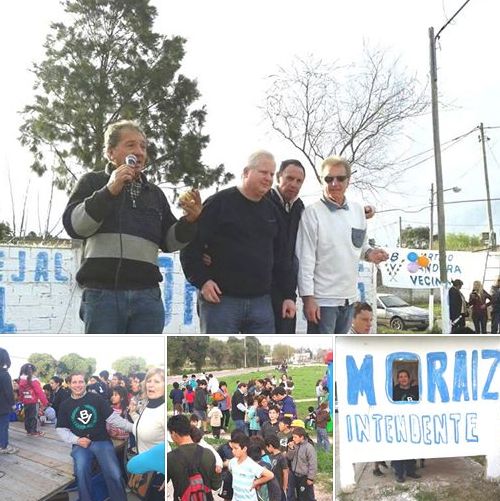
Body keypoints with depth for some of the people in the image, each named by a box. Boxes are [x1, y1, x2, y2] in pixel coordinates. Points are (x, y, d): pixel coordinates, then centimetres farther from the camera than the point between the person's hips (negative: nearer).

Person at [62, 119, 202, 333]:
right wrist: (109, 191, -14)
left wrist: (189, 221, -3)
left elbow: (169, 241, 18)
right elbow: (74, 226, -4)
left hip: (147, 294, 4)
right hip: (102, 292, -3)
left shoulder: (155, 193, 22)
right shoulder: (93, 182, 11)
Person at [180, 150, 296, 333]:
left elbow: (281, 258, 18)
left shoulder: (272, 211, 14)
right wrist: (201, 280, -14)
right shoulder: (220, 203, -3)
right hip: (220, 299, -5)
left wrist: (288, 295, 12)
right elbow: (191, 245, -6)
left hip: (261, 301, 6)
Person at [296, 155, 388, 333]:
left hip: (349, 297, 6)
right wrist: (308, 297, -16)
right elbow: (305, 258, -13)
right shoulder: (312, 213, -11)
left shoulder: (358, 210, 7)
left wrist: (369, 253, -6)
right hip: (322, 299, -6)